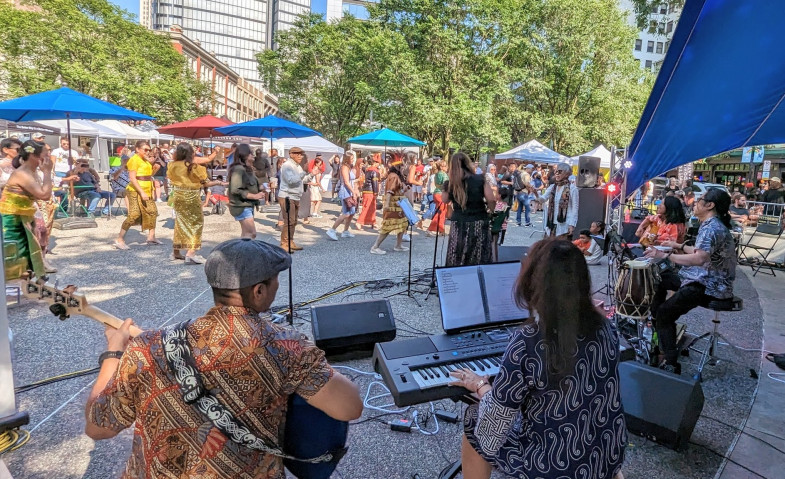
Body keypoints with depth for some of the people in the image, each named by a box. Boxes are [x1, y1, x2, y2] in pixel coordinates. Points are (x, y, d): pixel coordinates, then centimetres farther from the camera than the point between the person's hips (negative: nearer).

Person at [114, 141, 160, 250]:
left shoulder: (145, 160, 15)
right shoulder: (134, 160, -12)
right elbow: (132, 178, -20)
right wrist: (142, 192, -24)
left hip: (146, 191, 10)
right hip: (136, 191, -10)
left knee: (152, 212, 13)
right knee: (134, 215, -14)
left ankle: (151, 237, 23)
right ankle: (119, 240, -7)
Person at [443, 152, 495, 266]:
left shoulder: (449, 184, -2)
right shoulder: (480, 180, -5)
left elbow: (444, 200, 16)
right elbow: (492, 201, -7)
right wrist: (487, 211, 12)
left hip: (459, 226, 1)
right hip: (479, 225, 0)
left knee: (456, 264, 9)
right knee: (480, 263, 8)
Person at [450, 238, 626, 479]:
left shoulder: (527, 342, -28)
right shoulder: (606, 328, -10)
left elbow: (496, 419, -18)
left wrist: (480, 385, 1)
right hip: (610, 458, 6)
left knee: (473, 419, 14)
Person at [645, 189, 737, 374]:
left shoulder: (712, 228, -21)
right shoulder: (711, 225, 12)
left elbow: (699, 259, -37)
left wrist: (665, 255, -35)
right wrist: (680, 246, 21)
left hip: (709, 287, -11)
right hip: (704, 279, 11)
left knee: (664, 312, -16)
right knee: (661, 279, 20)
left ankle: (670, 363, -11)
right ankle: (655, 324, 23)